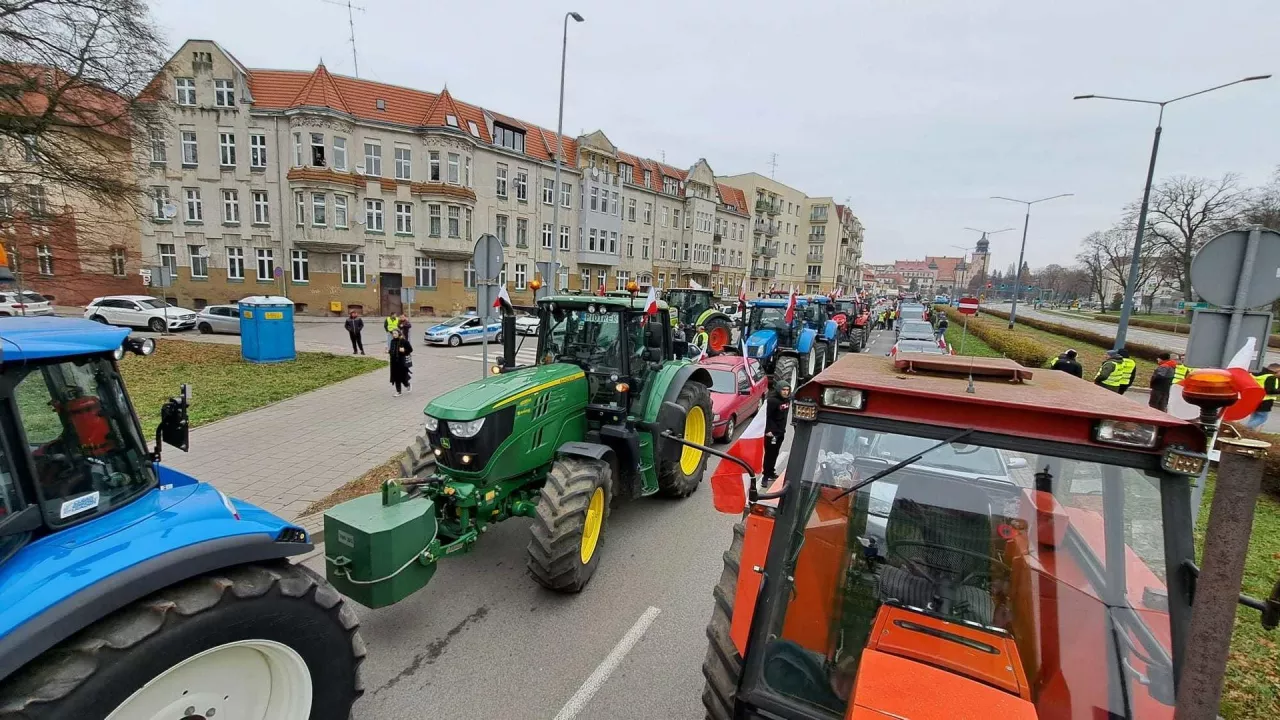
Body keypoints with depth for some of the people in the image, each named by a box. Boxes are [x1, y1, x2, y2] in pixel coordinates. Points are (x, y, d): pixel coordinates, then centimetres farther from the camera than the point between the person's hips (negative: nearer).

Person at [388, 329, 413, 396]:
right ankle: (398, 392, 15)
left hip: (402, 362, -5)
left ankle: (407, 386, 32)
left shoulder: (404, 341, -12)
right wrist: (388, 351, -1)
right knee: (396, 377, 7)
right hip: (394, 361, 5)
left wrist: (404, 350, -24)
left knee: (402, 376, 2)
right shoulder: (392, 341, 5)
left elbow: (410, 349, -8)